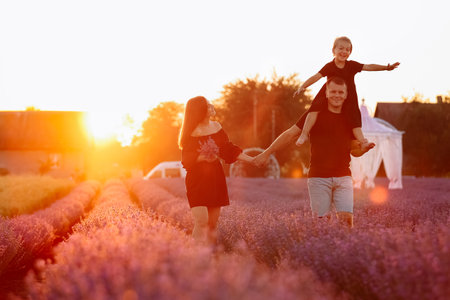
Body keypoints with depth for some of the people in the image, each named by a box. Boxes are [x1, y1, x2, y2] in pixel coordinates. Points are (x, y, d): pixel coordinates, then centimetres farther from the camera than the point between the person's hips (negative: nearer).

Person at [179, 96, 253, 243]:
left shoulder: (216, 126, 9)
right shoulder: (192, 132, -9)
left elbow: (229, 149, 15)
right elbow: (186, 159, -9)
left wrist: (253, 160, 13)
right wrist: (203, 157, -25)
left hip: (215, 178, 5)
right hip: (197, 179, -5)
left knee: (213, 223, 4)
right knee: (201, 221, -16)